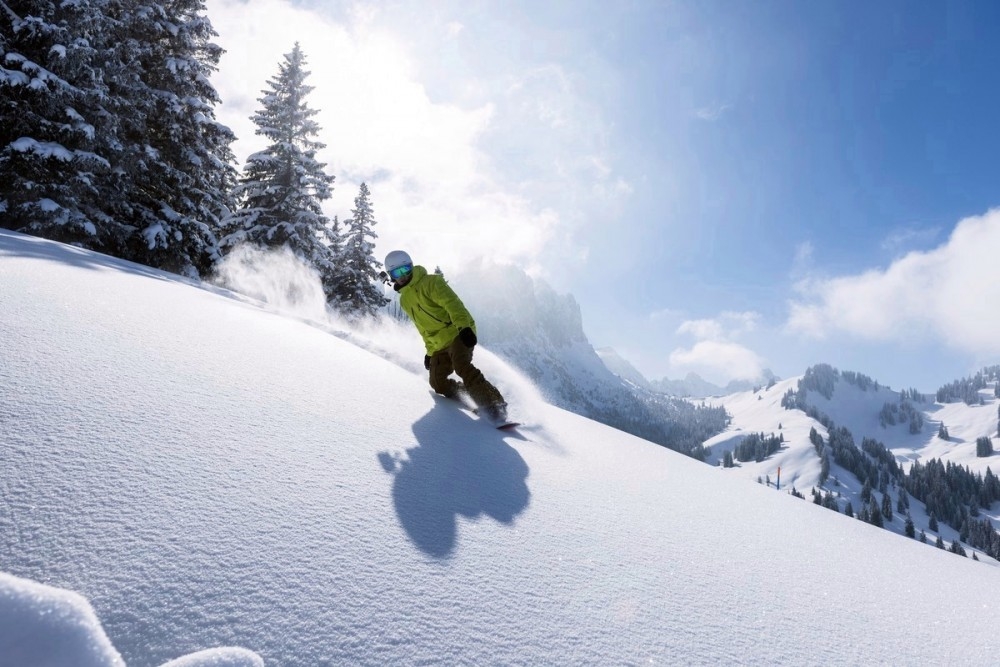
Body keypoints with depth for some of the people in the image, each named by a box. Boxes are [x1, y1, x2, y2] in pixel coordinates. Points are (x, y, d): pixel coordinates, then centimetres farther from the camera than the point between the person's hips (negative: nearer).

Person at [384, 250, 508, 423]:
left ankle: (494, 404, -30)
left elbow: (452, 303, -20)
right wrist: (430, 351, 24)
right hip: (439, 345, 8)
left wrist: (464, 327, -33)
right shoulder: (404, 300, 18)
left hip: (457, 333, -8)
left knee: (462, 367, -30)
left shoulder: (430, 282, -6)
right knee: (438, 383, -1)